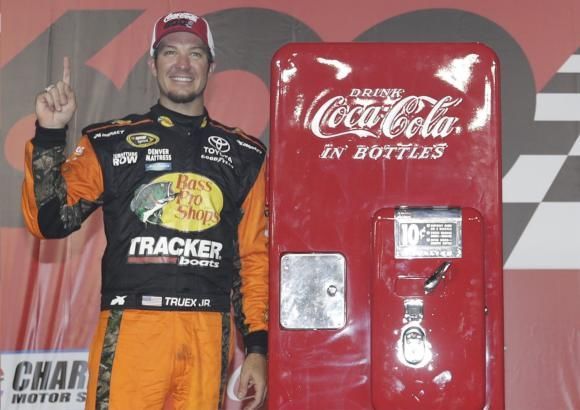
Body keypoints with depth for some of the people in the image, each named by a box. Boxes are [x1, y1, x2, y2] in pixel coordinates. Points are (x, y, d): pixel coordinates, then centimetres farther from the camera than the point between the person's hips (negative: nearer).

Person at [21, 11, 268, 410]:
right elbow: (50, 221, 1)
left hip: (210, 335, 2)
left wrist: (258, 347, 7)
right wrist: (50, 134, -8)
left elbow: (255, 256, 13)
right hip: (131, 328, -1)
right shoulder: (111, 142, 9)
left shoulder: (244, 154, 14)